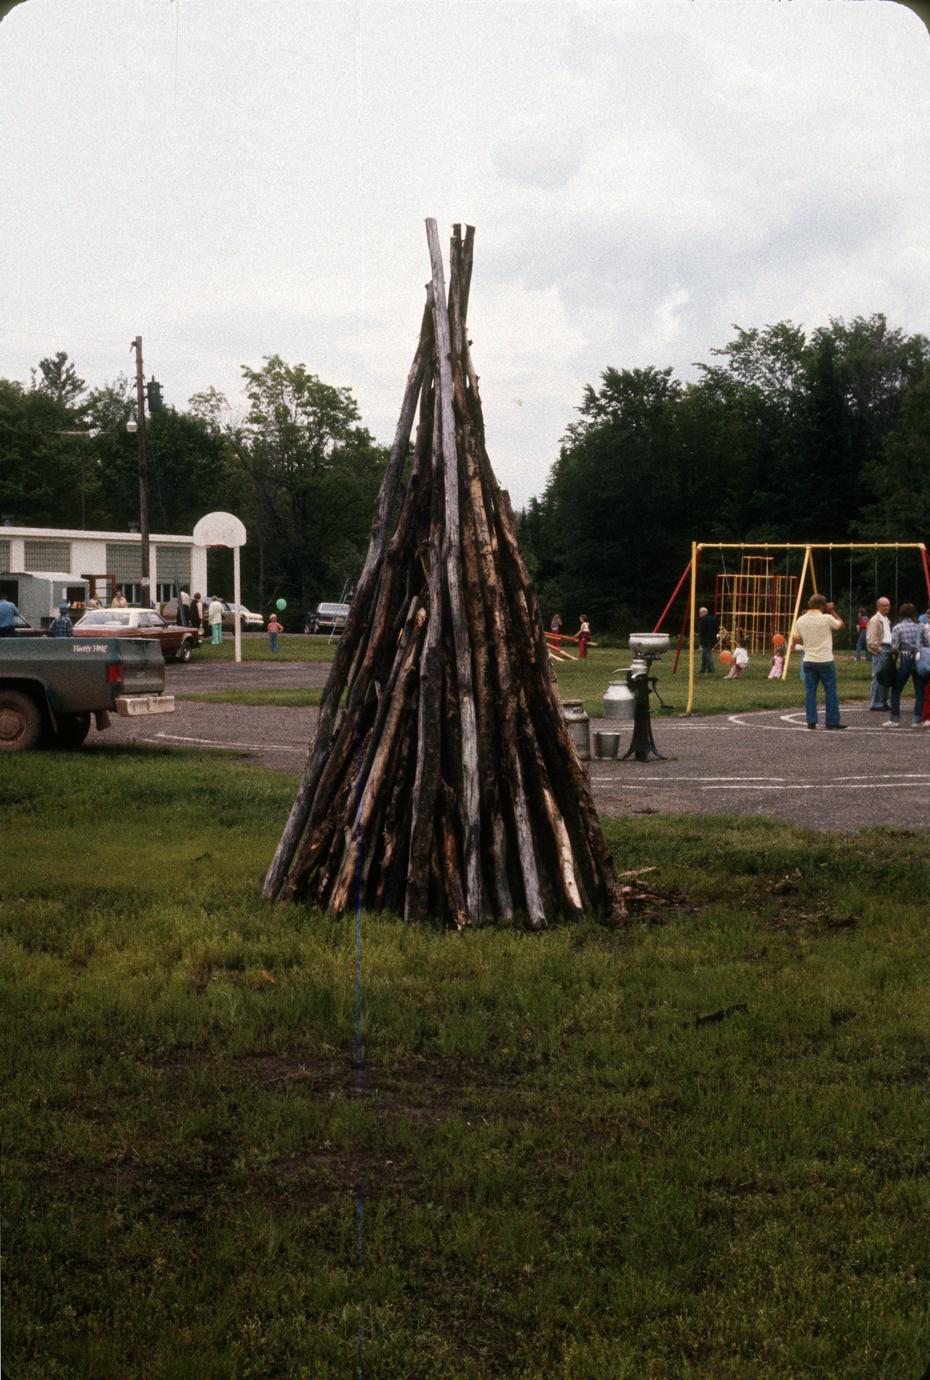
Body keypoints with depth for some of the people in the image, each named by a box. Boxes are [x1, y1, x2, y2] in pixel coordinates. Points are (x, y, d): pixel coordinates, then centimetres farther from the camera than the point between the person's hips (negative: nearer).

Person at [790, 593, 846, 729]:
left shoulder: (801, 620, 1)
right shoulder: (826, 618, -12)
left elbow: (796, 639, 7)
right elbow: (840, 624, 6)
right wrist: (832, 611, 13)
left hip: (809, 661, 4)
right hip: (825, 661, -4)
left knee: (811, 691, 7)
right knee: (830, 692, 4)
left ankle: (811, 721, 4)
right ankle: (832, 721, 6)